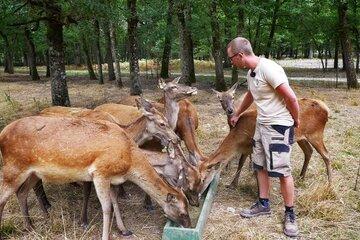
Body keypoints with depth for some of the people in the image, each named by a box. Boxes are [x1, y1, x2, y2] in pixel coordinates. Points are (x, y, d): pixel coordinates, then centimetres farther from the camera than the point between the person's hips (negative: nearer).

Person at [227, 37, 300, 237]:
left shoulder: (268, 69, -22)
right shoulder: (251, 73, 8)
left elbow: (291, 98, -21)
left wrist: (296, 120, -6)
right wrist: (237, 115, 38)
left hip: (279, 125, -9)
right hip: (261, 124, 9)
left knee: (282, 170, -2)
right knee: (261, 166, 14)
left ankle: (290, 213, 12)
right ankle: (264, 204, 28)